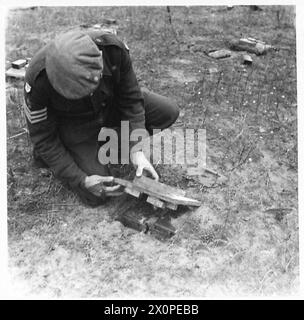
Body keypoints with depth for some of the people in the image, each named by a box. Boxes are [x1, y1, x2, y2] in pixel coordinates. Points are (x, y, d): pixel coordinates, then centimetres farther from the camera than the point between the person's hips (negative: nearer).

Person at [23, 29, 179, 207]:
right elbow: (42, 137, -23)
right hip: (73, 123, -3)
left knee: (169, 112, -11)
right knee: (96, 197, -11)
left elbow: (131, 97, -16)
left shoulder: (114, 49, -31)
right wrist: (81, 179, -26)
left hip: (110, 103, 4)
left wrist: (137, 150, -23)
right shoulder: (38, 80, -36)